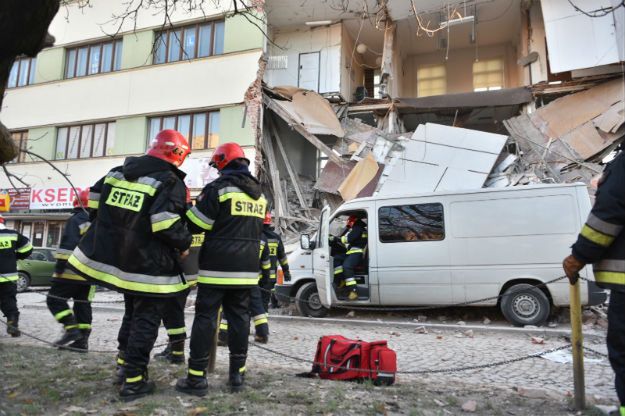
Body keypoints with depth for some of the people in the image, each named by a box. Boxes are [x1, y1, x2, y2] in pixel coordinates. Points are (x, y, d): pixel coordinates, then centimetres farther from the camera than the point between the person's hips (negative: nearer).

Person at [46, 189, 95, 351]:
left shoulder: (75, 220, -7)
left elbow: (68, 245, -16)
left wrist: (60, 266, -14)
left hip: (74, 271, -7)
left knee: (55, 299, 3)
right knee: (83, 304, 10)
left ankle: (71, 329, -7)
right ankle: (82, 340, 10)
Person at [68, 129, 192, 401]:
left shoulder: (117, 172, 9)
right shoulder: (171, 182, -15)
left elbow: (95, 201, 14)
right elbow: (166, 224, -25)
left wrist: (107, 231, 25)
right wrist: (184, 245, -8)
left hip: (113, 256, 8)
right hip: (149, 266, -7)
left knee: (132, 312, 25)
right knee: (145, 320, 5)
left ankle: (125, 364, 35)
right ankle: (133, 381, 10)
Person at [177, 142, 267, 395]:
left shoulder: (219, 187, -9)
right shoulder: (259, 194, 15)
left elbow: (196, 223, -7)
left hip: (218, 265, -6)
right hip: (247, 267, 6)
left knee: (205, 317, 0)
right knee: (239, 317, 11)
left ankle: (196, 377, 4)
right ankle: (237, 374, 16)